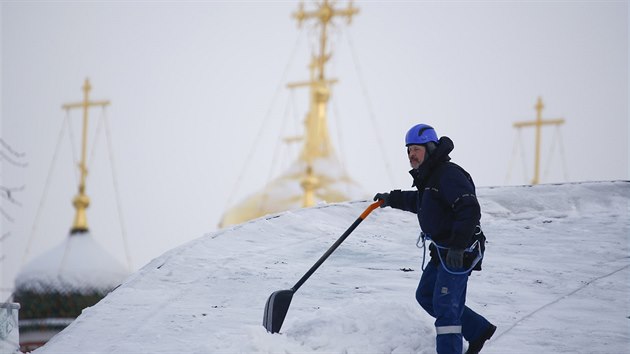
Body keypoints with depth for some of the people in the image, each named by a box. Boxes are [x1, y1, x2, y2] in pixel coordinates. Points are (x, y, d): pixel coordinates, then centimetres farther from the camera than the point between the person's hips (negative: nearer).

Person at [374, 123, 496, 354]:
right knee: (425, 296, 18)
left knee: (444, 306, -10)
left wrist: (458, 246, -33)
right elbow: (420, 201, 34)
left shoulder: (448, 175, -20)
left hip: (459, 253, -11)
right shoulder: (428, 175, 12)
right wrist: (391, 199, 31)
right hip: (442, 250, 11)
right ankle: (478, 330, 26)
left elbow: (469, 209, -29)